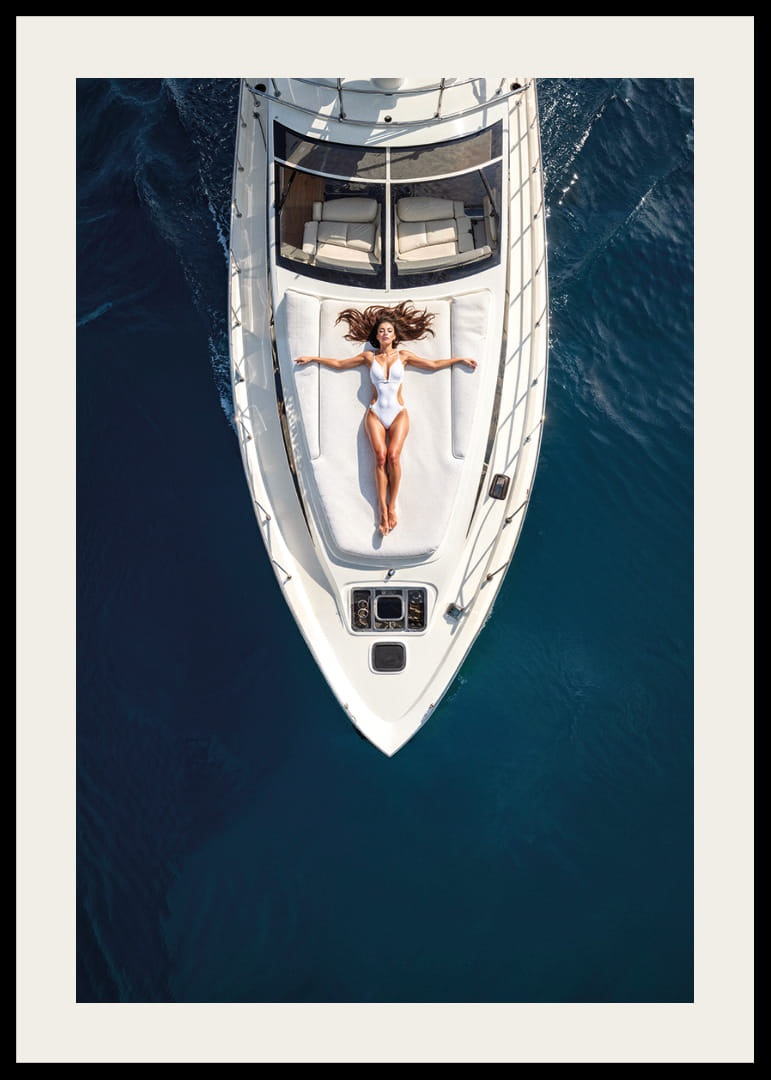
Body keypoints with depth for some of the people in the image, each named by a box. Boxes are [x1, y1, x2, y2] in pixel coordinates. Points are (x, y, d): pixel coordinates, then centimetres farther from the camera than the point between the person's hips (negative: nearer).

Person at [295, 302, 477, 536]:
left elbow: (433, 365, 17)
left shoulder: (403, 355, 10)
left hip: (398, 413, 0)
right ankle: (383, 511, -18)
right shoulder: (369, 356, 11)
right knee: (380, 457, -19)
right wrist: (312, 358, 18)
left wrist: (459, 359, 14)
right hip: (376, 413, 0)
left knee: (393, 455, -22)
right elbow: (339, 364, 19)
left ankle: (392, 506, -13)